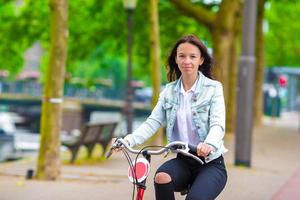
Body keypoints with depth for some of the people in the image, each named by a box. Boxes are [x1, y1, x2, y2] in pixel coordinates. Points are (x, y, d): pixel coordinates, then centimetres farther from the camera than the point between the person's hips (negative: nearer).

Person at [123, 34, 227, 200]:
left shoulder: (213, 88, -4)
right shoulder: (169, 91, 8)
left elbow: (218, 124, -16)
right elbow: (153, 122, -2)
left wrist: (209, 144, -39)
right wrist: (129, 140, -21)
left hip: (210, 163, -3)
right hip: (183, 161, 3)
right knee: (161, 177, -29)